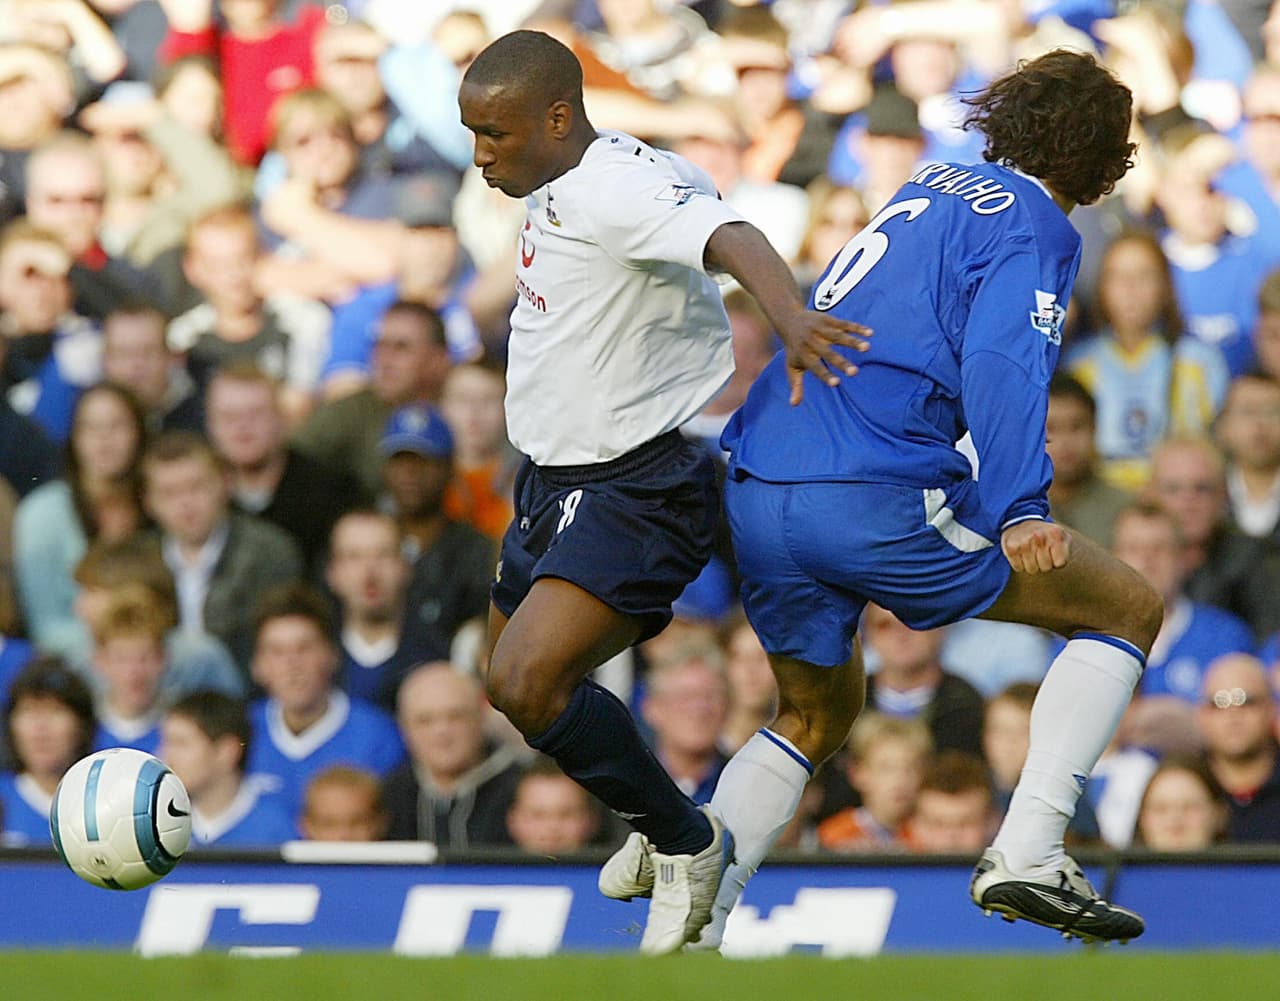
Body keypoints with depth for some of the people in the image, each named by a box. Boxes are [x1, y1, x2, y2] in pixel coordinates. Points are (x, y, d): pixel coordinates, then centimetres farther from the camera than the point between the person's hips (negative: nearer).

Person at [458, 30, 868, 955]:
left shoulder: (617, 191, -24)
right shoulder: (559, 191, 7)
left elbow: (730, 238, -42)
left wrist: (789, 316, -62)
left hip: (639, 489, -11)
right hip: (558, 480, 11)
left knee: (529, 682, -24)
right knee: (514, 679, 21)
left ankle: (688, 845, -5)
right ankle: (656, 826, 42)